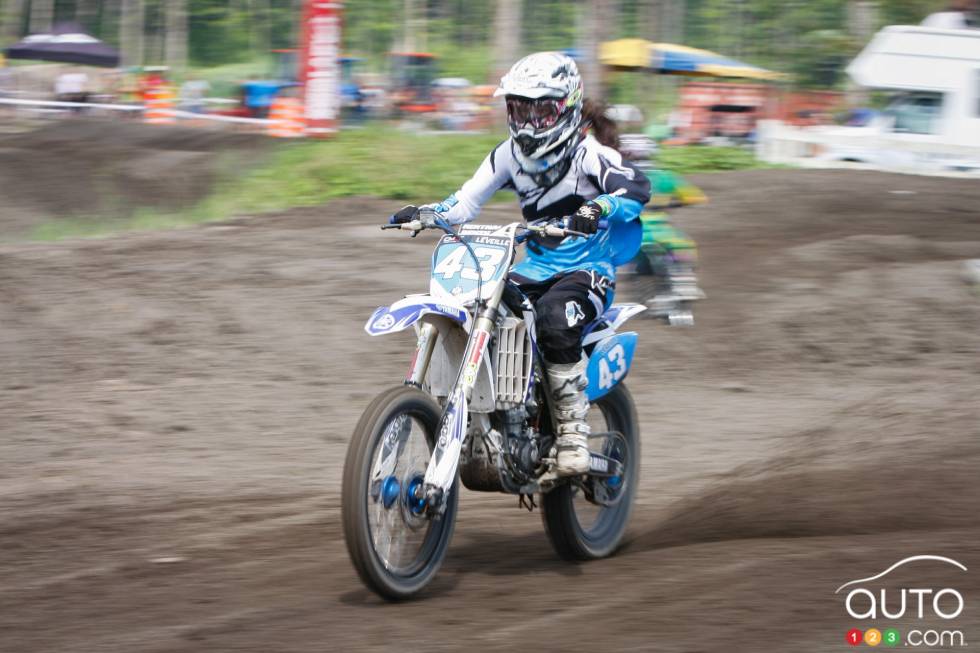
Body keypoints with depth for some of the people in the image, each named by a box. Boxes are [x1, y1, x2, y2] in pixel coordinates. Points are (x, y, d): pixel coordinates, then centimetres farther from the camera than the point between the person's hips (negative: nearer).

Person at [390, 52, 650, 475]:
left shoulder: (589, 153, -10)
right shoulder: (510, 155, 9)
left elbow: (636, 187, -26)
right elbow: (468, 200, 6)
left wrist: (598, 209, -47)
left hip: (589, 271, -6)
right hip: (534, 267, 6)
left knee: (553, 319, -38)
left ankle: (573, 430, -30)